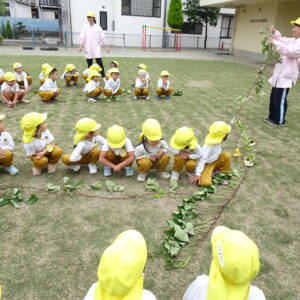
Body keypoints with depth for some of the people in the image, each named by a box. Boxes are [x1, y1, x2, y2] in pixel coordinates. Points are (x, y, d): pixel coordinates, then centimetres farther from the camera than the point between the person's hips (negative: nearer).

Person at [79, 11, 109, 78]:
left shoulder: (98, 27, 5)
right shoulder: (85, 27, 7)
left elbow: (103, 37, 3)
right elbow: (82, 37, 0)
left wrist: (107, 46, -1)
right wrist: (81, 46, -12)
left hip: (96, 48, -2)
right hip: (88, 48, 2)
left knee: (99, 62, -9)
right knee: (89, 63, 6)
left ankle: (103, 76, -3)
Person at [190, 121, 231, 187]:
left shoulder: (217, 142, -8)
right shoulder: (208, 146, -31)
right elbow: (202, 160, -29)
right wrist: (197, 174, -30)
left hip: (215, 162, 7)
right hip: (207, 165, -7)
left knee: (227, 155, -16)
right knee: (205, 183, -31)